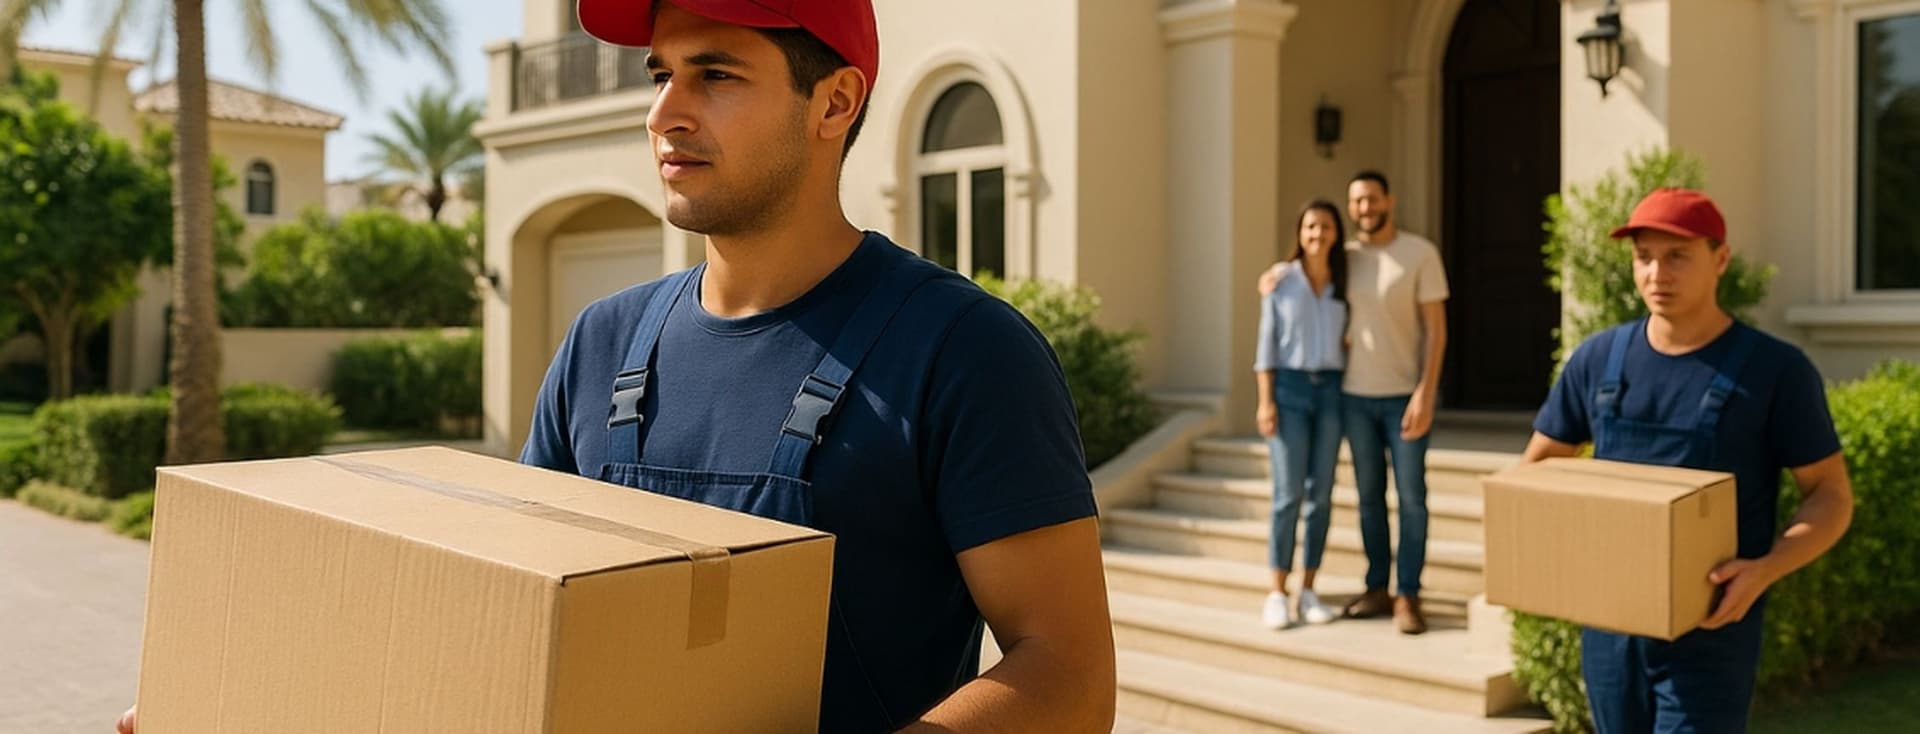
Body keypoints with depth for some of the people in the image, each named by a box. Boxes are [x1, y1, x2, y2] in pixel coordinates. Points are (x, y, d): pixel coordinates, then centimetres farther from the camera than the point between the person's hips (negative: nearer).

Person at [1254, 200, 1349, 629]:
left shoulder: (1343, 285, 8)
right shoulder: (1281, 281, 1)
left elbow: (1348, 342, 10)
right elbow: (1267, 344, 0)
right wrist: (1265, 400, -7)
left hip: (1331, 390, 3)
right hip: (1289, 388, -3)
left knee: (1321, 494, 3)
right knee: (1288, 494, -7)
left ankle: (1308, 590, 12)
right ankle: (1277, 594, 0)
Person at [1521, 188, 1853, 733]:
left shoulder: (1775, 370, -7)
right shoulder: (1598, 360, 3)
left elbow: (1831, 496, -4)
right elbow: (1537, 466, 12)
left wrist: (1765, 569, -22)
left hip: (1710, 632, -4)